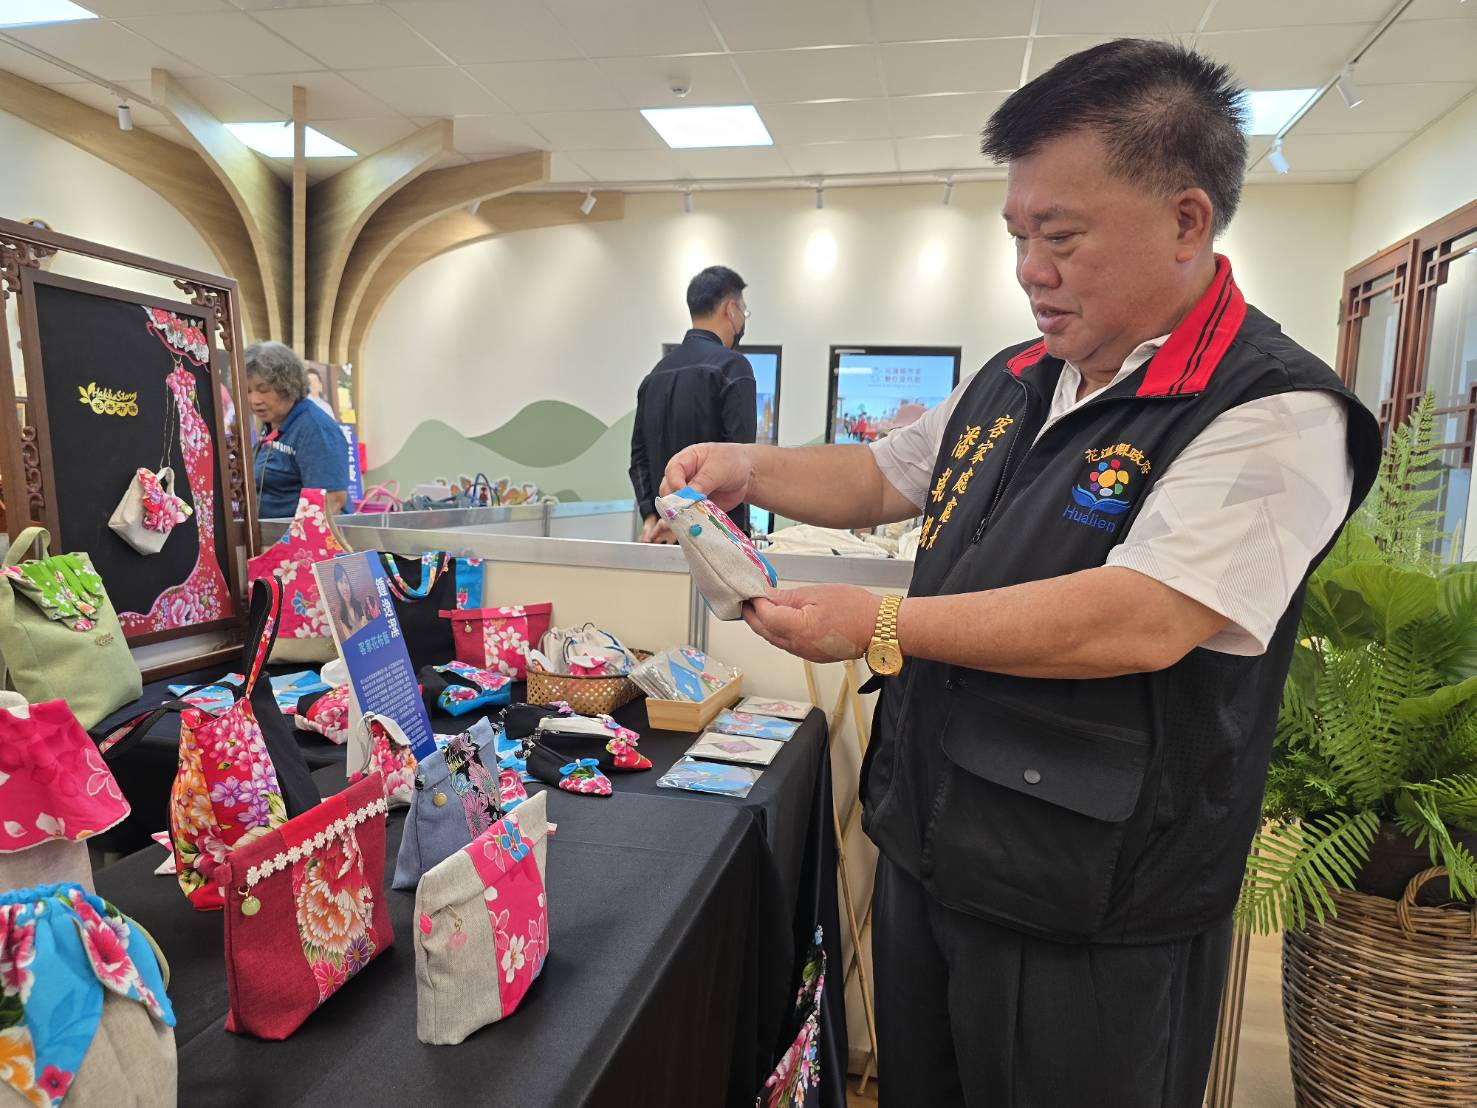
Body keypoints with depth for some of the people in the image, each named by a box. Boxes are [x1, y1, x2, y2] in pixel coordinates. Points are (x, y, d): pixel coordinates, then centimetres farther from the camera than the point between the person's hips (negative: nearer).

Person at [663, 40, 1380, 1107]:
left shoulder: (1275, 414, -18)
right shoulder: (1012, 384, 6)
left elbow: (1138, 622, -29)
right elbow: (879, 478, 17)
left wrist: (883, 628, -25)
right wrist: (750, 469, 0)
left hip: (1088, 927, -7)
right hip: (925, 859, 7)